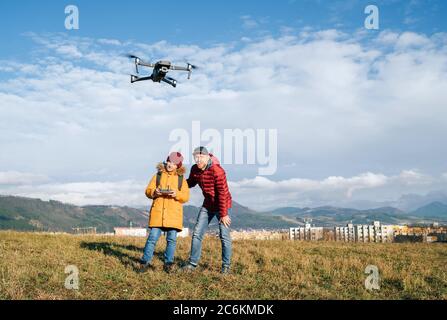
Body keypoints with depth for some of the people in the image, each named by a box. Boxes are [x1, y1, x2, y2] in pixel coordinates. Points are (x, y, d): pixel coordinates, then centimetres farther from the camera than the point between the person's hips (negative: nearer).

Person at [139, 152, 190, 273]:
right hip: (157, 212, 0)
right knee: (152, 237, -4)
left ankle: (168, 263, 11)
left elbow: (186, 197, 4)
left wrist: (177, 194, -15)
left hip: (174, 214, 1)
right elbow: (148, 191, 8)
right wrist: (154, 192, -14)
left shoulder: (181, 178, 11)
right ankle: (145, 262, 4)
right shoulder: (158, 175, 11)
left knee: (172, 239, 0)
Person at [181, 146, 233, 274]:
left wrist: (223, 214, -23)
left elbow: (223, 193, -25)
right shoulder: (195, 169, -5)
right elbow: (190, 183, 15)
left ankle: (226, 266, 8)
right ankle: (192, 263, 11)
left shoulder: (217, 171, -27)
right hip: (208, 205, 6)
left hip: (223, 205, -6)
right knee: (197, 233, 2)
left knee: (224, 236, -6)